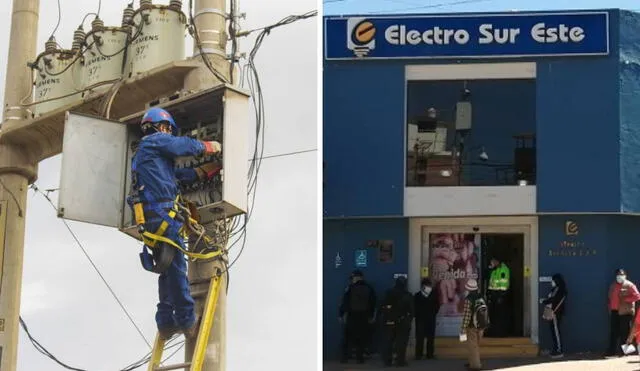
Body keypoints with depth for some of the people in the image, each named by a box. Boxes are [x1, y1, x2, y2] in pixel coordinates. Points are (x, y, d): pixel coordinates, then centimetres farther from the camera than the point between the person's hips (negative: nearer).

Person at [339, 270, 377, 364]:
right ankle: (360, 358, 5)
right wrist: (371, 316, 16)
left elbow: (345, 302, -8)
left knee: (347, 338, 6)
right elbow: (373, 303, 9)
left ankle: (345, 357, 4)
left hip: (352, 316, -3)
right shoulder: (369, 289, 5)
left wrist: (341, 315, -3)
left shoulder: (350, 288, -7)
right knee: (361, 338, 8)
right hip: (364, 317, 3)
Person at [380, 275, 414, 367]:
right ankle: (400, 361, -3)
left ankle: (387, 361, 7)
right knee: (401, 342, 0)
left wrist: (383, 317, 10)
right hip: (403, 322, -2)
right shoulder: (408, 296, -2)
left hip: (389, 322, 2)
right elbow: (411, 310, -2)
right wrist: (409, 320, 6)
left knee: (388, 342, 7)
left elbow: (382, 307, 3)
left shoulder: (389, 294, 3)